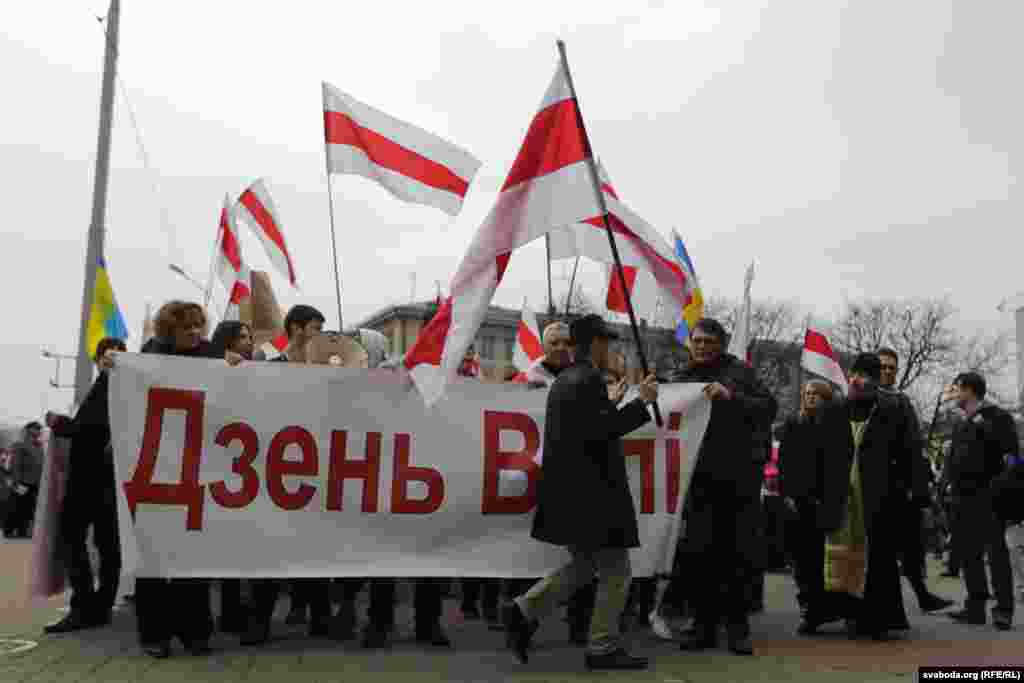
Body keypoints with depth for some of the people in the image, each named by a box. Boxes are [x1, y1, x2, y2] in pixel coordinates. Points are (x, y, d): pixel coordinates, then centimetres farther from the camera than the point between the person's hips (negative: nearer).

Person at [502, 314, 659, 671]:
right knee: (615, 572, 4)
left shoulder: (563, 380, 14)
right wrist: (641, 402, -15)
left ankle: (523, 612, 11)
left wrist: (611, 403, 24)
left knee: (582, 566, 20)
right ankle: (603, 648, 12)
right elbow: (602, 430, -23)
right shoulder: (588, 380, -15)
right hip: (593, 492, -10)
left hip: (569, 491, 10)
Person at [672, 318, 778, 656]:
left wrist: (731, 396, -19)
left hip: (740, 475, -2)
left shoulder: (739, 371, 1)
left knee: (740, 553, 3)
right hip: (700, 476, 2)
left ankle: (737, 627, 13)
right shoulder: (682, 378, 10)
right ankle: (704, 625, 14)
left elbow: (769, 407, -7)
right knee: (702, 553, 4)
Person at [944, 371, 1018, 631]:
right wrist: (954, 491, 14)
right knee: (967, 551, 8)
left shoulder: (996, 416, -4)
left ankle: (1003, 609, 0)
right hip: (965, 498, 8)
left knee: (996, 550, -4)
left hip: (988, 495, -8)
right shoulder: (961, 423, 18)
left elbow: (1010, 450, -13)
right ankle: (976, 606, 16)